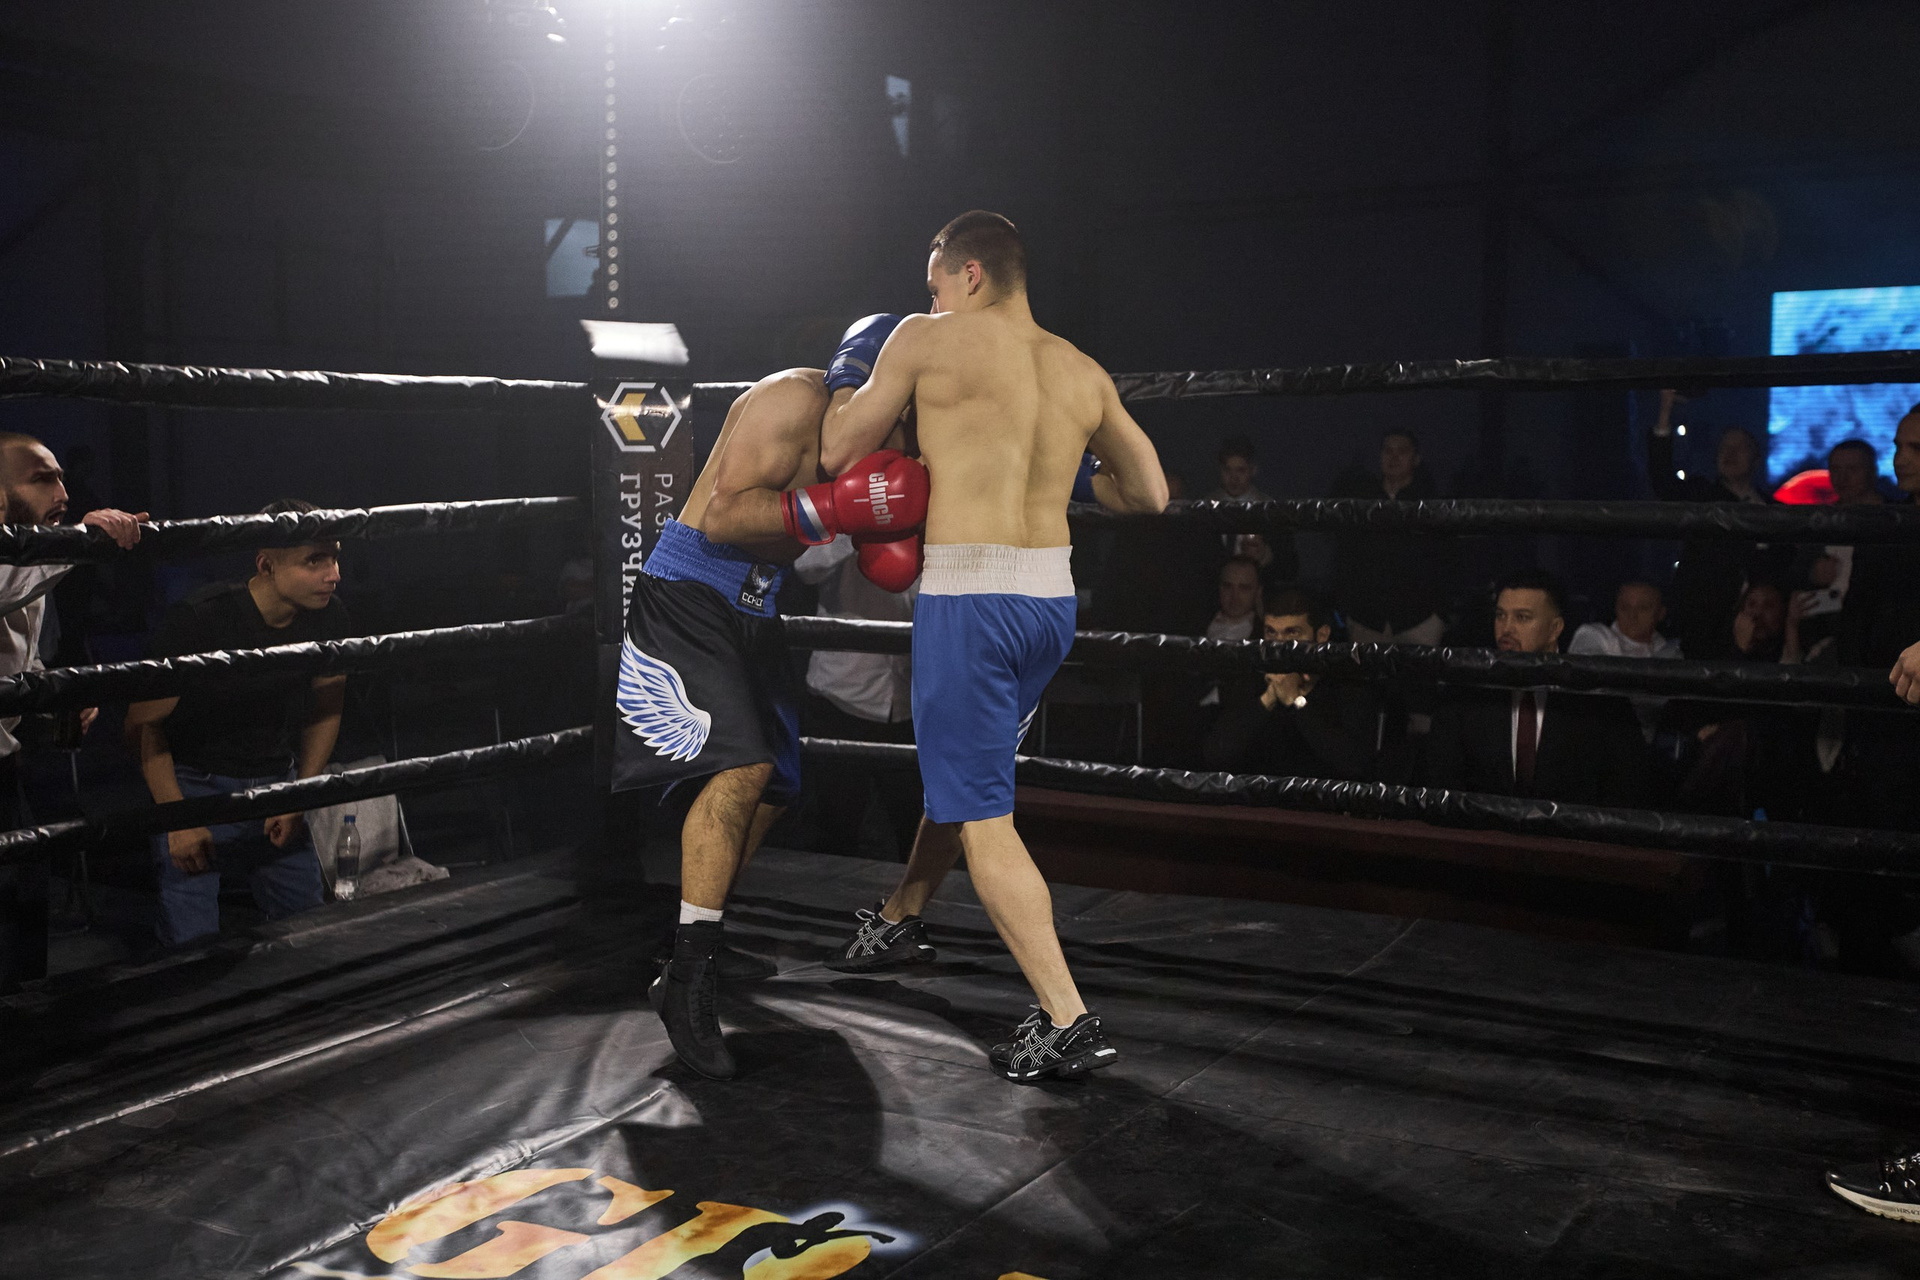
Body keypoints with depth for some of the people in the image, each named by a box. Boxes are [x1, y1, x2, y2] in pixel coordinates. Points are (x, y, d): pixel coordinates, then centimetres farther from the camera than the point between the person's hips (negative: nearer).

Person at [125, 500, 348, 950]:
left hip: (276, 783, 4)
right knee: (193, 942, -10)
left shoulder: (328, 618, -8)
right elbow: (144, 723, -13)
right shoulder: (197, 620, -22)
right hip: (195, 785, -4)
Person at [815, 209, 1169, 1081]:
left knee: (982, 818, -1)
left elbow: (838, 452, 4)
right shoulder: (1084, 374, 11)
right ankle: (899, 918, 48)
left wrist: (849, 372, 21)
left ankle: (1067, 1023, -5)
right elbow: (1150, 493, 16)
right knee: (962, 766, 26)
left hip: (969, 599, -7)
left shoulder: (927, 339, -3)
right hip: (1052, 596, 7)